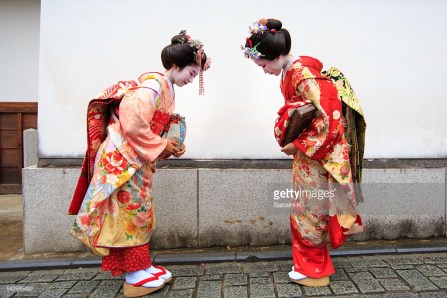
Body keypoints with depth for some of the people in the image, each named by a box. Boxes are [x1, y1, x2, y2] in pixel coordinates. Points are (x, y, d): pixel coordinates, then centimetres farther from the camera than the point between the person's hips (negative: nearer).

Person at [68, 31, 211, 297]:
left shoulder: (167, 90, 12)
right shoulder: (152, 85, -18)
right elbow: (134, 127, -26)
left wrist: (171, 146, 2)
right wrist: (162, 146, -15)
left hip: (138, 160, 10)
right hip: (123, 158, -10)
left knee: (139, 212, 14)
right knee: (131, 212, -2)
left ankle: (141, 267, 26)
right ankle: (136, 276, 11)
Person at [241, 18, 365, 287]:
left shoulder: (303, 74, -20)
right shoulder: (290, 72, 9)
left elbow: (326, 119, -24)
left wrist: (297, 145, -16)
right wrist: (288, 138, 1)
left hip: (318, 153, -9)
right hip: (307, 151, 9)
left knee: (309, 211, 3)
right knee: (308, 209, 16)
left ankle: (314, 271, 21)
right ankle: (313, 264, 32)